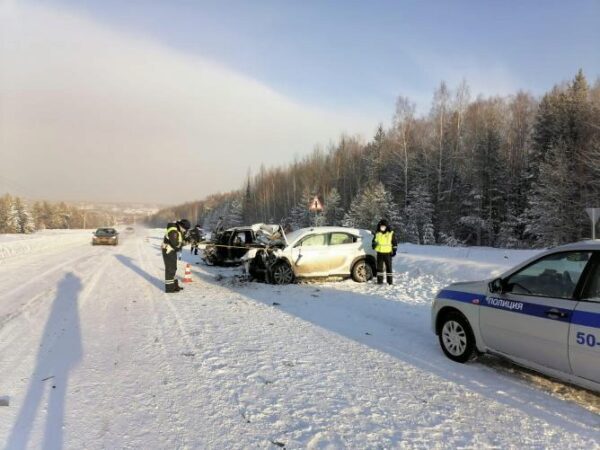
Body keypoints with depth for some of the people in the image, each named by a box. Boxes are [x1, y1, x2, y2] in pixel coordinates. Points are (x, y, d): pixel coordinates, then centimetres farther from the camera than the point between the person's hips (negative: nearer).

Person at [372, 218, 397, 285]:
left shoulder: (391, 233, 0)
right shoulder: (377, 233, 7)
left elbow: (394, 243, 5)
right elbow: (374, 240, 14)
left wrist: (394, 251, -1)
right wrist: (374, 244, -9)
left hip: (388, 253, -3)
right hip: (379, 252, 3)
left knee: (389, 267, 1)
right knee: (379, 267, 5)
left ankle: (390, 281, 7)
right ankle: (380, 280, 12)